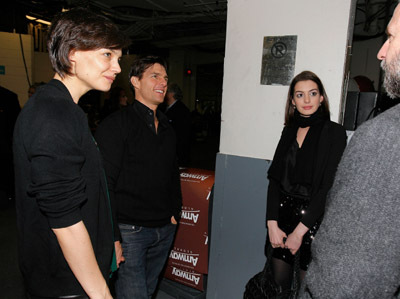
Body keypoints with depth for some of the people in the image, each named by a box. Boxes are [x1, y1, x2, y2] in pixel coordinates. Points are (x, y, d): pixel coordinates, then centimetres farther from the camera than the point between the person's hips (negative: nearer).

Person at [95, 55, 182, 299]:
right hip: (129, 230, -6)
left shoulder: (167, 129, 12)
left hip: (165, 230, 6)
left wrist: (175, 212, 11)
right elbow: (105, 181, -13)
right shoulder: (115, 125, -9)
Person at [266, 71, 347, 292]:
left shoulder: (334, 132, -7)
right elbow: (275, 178, 2)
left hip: (313, 217, -4)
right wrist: (272, 224, -6)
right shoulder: (289, 130, 7)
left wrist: (299, 231, -13)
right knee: (277, 283, 12)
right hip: (283, 211, 4)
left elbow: (328, 187, -12)